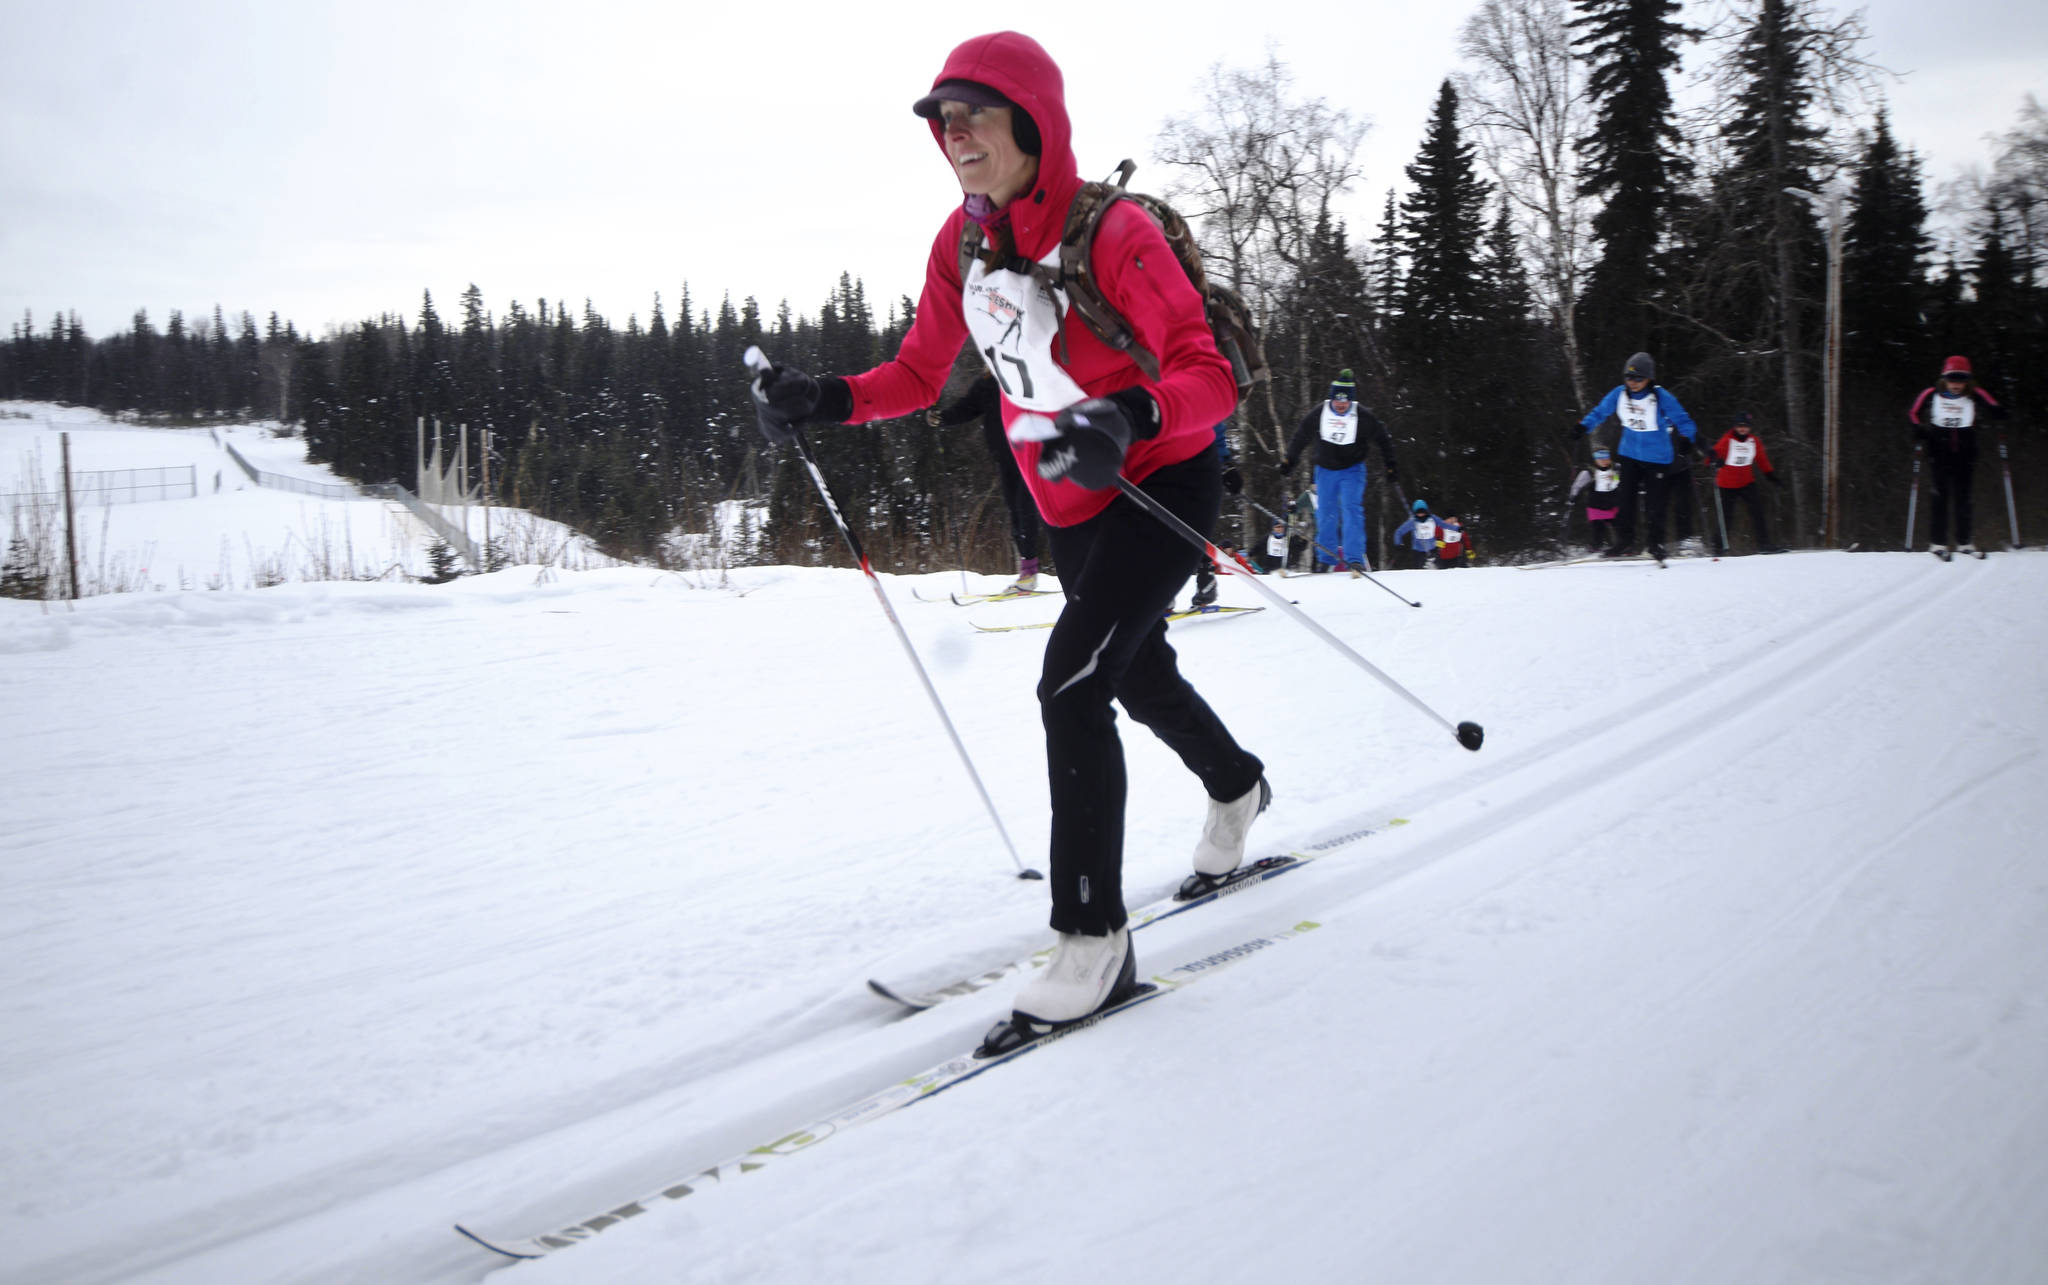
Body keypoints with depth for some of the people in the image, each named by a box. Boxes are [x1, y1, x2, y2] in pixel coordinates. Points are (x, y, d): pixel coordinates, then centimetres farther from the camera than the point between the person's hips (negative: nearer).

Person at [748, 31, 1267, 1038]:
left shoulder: (1114, 234, -24)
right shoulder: (960, 244, -4)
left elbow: (1209, 376, -28)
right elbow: (918, 374, 4)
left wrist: (1129, 415, -49)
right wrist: (824, 401, -13)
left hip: (1163, 483, -7)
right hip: (1068, 505, 8)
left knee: (1071, 685, -21)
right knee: (1141, 680, 24)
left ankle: (1094, 938, -11)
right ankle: (1236, 786, 56)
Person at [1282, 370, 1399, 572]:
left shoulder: (1363, 417, -13)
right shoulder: (1318, 413, -10)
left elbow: (1383, 439, 1)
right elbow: (1301, 436, 6)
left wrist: (1391, 464, 3)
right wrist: (1288, 460, 11)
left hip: (1352, 470, -2)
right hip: (1325, 471, 2)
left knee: (1352, 510, -17)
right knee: (1325, 515, 6)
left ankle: (1354, 558, -18)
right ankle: (1326, 559, 19)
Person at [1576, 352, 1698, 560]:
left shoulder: (1661, 398, -18)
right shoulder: (1619, 394, -5)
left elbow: (1683, 420, -15)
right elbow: (1600, 412, 9)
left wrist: (1687, 439, -33)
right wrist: (1583, 427, -6)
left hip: (1656, 458, -4)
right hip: (1630, 455, 4)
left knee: (1654, 503, -3)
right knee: (1625, 498, 0)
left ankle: (1657, 545, 11)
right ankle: (1626, 541, 8)